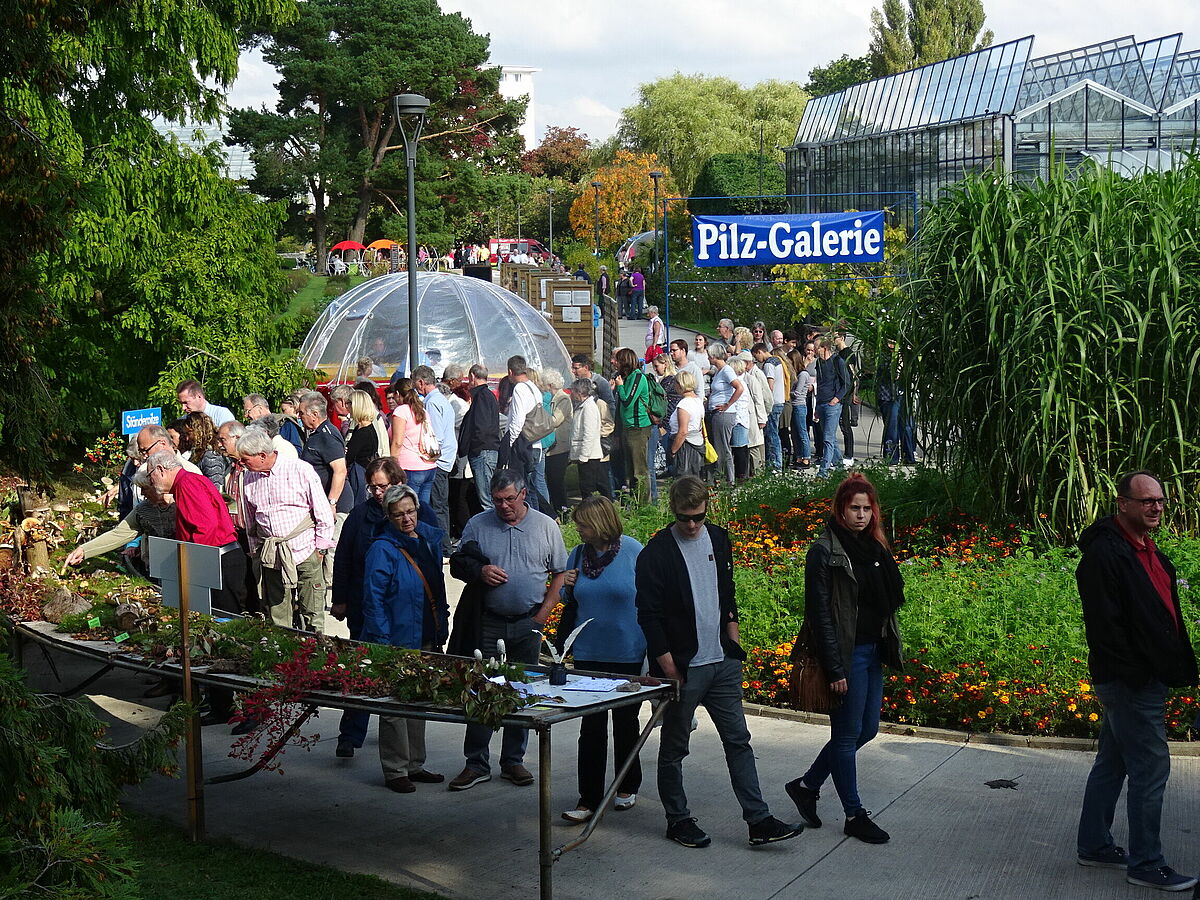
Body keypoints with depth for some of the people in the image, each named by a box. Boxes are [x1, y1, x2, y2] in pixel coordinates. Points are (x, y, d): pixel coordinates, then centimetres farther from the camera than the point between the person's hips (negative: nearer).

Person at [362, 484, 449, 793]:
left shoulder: (430, 538, 8)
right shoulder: (382, 550, -13)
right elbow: (373, 600, -15)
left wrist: (441, 629, 12)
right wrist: (382, 644, -20)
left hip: (426, 639, 7)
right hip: (397, 639, -7)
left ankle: (415, 765, 27)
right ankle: (395, 771, 9)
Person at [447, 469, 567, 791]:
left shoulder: (545, 526, 3)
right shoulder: (477, 525, 3)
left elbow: (560, 573, 7)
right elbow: (458, 565, 9)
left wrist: (543, 613, -2)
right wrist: (479, 572, -13)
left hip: (529, 624, 1)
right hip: (488, 623, 0)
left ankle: (513, 761, 17)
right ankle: (476, 764, 6)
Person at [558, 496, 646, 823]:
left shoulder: (633, 551, -11)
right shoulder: (578, 555, 2)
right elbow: (571, 603, 16)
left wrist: (651, 648, -10)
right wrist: (568, 588, -7)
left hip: (629, 654, -3)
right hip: (589, 654, 3)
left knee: (625, 722, 14)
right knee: (591, 726, 0)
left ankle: (627, 788, 32)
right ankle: (588, 799, 3)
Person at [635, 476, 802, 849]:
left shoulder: (718, 540, 8)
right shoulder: (655, 553, -10)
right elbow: (649, 616, -11)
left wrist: (732, 643, 12)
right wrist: (670, 668, -14)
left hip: (723, 663, 5)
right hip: (682, 667, -5)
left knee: (739, 741, 5)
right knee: (674, 749, 7)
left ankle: (759, 821, 7)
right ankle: (678, 820, 20)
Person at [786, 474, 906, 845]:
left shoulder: (873, 546, 11)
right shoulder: (824, 552, -12)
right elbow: (820, 614, -15)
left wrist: (890, 649, 12)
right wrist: (834, 670, -18)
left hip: (872, 651, 9)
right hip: (846, 656, -8)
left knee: (867, 729, 14)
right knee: (848, 734, 2)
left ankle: (806, 786, 28)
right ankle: (854, 815, 15)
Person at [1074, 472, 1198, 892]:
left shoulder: (1149, 552, 14)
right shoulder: (1106, 553, -17)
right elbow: (1104, 624, -21)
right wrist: (1135, 674, -20)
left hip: (1147, 680, 10)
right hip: (1131, 684, -10)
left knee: (1112, 763, 17)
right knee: (1151, 769, -5)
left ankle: (1094, 845, 27)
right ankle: (1145, 864, 4)